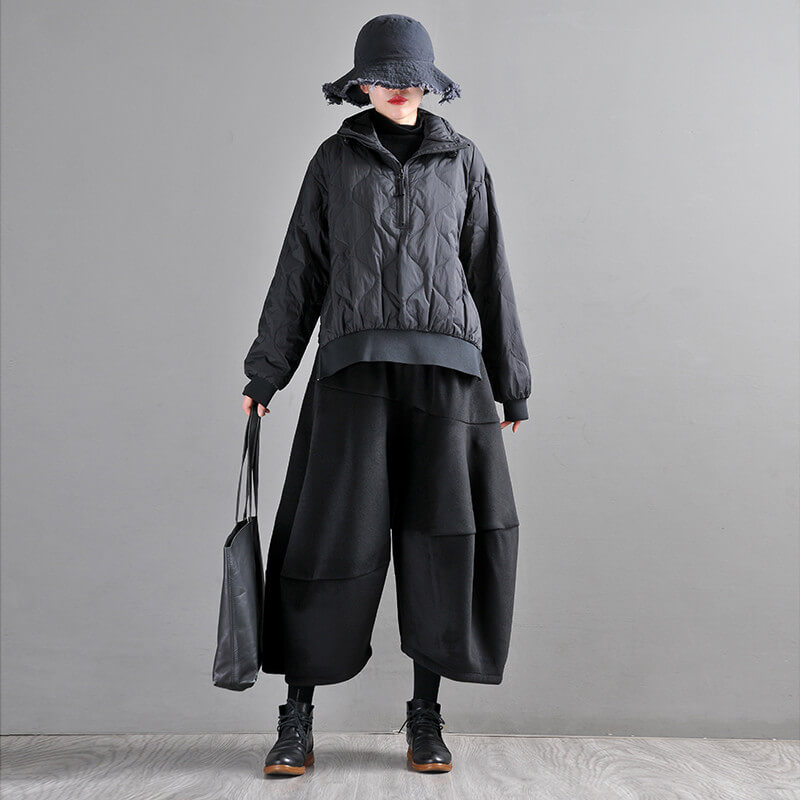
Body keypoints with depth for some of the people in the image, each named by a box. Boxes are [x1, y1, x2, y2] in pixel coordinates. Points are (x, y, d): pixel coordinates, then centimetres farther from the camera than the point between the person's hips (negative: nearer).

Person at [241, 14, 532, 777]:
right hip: (355, 367, -1)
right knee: (334, 533, -6)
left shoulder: (461, 158, 15)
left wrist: (510, 380, 10)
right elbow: (299, 270, 10)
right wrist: (265, 370, 4)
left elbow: (489, 271, 14)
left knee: (443, 535, -2)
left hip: (445, 366, 1)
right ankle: (297, 715, 7)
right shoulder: (334, 158, 13)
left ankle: (426, 716, 12)